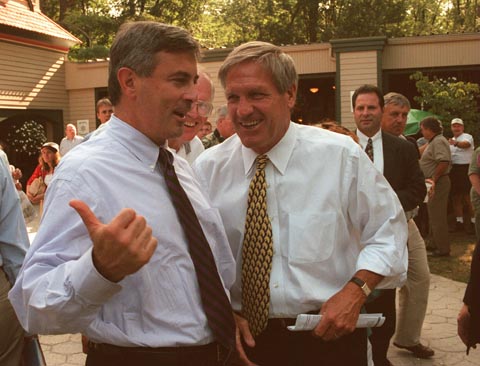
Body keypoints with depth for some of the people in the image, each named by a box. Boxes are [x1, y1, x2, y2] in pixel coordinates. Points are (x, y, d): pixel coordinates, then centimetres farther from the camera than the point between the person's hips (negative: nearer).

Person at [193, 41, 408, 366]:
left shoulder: (342, 155, -9)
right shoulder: (208, 167, -6)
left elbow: (387, 231, -2)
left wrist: (356, 290, -15)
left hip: (329, 336, -1)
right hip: (243, 338, 1)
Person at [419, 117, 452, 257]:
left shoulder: (438, 142, -18)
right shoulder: (433, 141, 15)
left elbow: (444, 162, -30)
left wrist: (434, 178, -23)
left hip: (438, 183, -11)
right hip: (435, 183, 11)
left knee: (437, 217, -5)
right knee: (435, 216, 19)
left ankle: (442, 249, 3)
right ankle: (436, 244, 30)